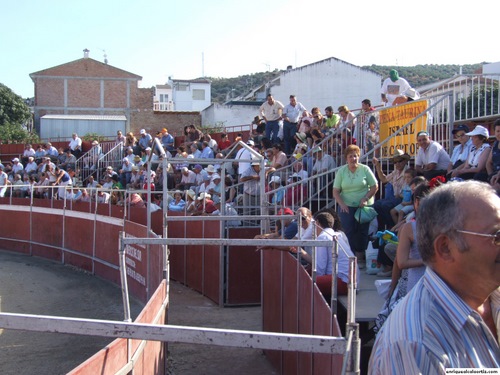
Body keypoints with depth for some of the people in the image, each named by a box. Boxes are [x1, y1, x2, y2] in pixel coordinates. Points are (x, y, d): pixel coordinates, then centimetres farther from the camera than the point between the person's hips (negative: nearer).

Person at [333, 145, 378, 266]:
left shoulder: (365, 169, 0)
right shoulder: (341, 171, 3)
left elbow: (375, 187, 2)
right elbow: (335, 191, 2)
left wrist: (365, 198, -10)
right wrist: (342, 204, -12)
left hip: (364, 206, 0)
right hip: (347, 206, 1)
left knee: (363, 231, -1)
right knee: (349, 231, -7)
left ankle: (360, 257, 9)